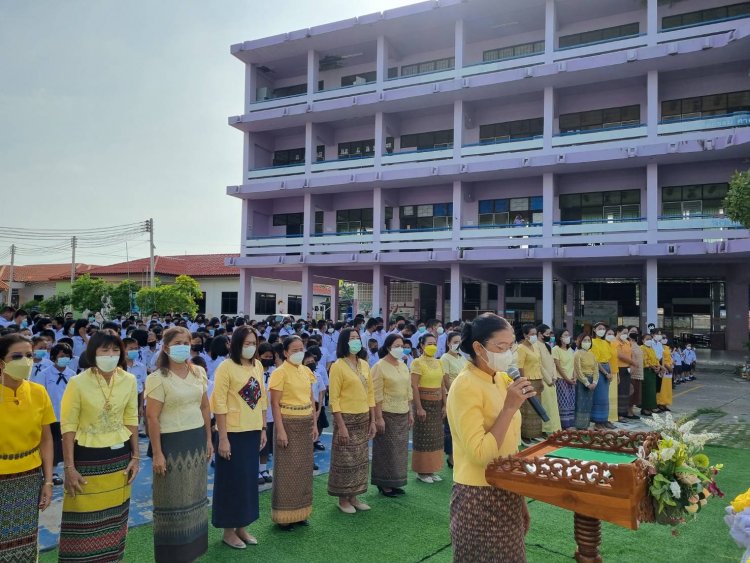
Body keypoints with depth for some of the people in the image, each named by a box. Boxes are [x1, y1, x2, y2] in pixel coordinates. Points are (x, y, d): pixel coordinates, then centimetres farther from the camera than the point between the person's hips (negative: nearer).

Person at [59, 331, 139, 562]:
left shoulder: (128, 380, -2)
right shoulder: (77, 383, -13)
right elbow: (68, 426, -10)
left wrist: (136, 456, 7)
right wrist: (69, 467, -11)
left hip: (120, 456, 3)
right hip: (87, 458, -3)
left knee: (115, 517, 13)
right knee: (85, 518, 5)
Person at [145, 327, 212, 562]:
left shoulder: (198, 372, 6)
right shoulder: (158, 378, -12)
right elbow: (152, 417, -13)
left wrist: (208, 439, 10)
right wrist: (157, 453, -15)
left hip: (197, 440, 6)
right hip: (172, 442, -6)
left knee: (194, 496, 15)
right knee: (173, 500, 5)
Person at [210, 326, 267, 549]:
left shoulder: (257, 366, 7)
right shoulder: (226, 367, -12)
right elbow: (219, 405, -14)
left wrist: (263, 429, 10)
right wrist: (223, 438, -16)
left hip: (252, 432, 6)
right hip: (233, 433, -6)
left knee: (249, 479, 14)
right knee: (232, 480, 5)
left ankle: (242, 527, 29)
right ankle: (229, 530, 20)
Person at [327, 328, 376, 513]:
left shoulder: (364, 364, 7)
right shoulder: (338, 366, -11)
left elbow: (370, 393, 11)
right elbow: (334, 398, -13)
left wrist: (372, 420, 7)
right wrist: (340, 425, -17)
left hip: (363, 419, 6)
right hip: (346, 419, -6)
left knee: (360, 459, 13)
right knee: (346, 460, 3)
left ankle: (353, 496, 26)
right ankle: (343, 499, 17)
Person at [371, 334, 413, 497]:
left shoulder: (403, 365, 10)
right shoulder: (379, 367, -11)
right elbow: (377, 395, -14)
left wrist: (410, 412, 13)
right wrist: (379, 417, -17)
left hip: (402, 414, 7)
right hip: (387, 414, -7)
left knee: (400, 449, 12)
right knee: (387, 450, 2)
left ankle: (395, 483, 23)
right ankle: (384, 485, 13)